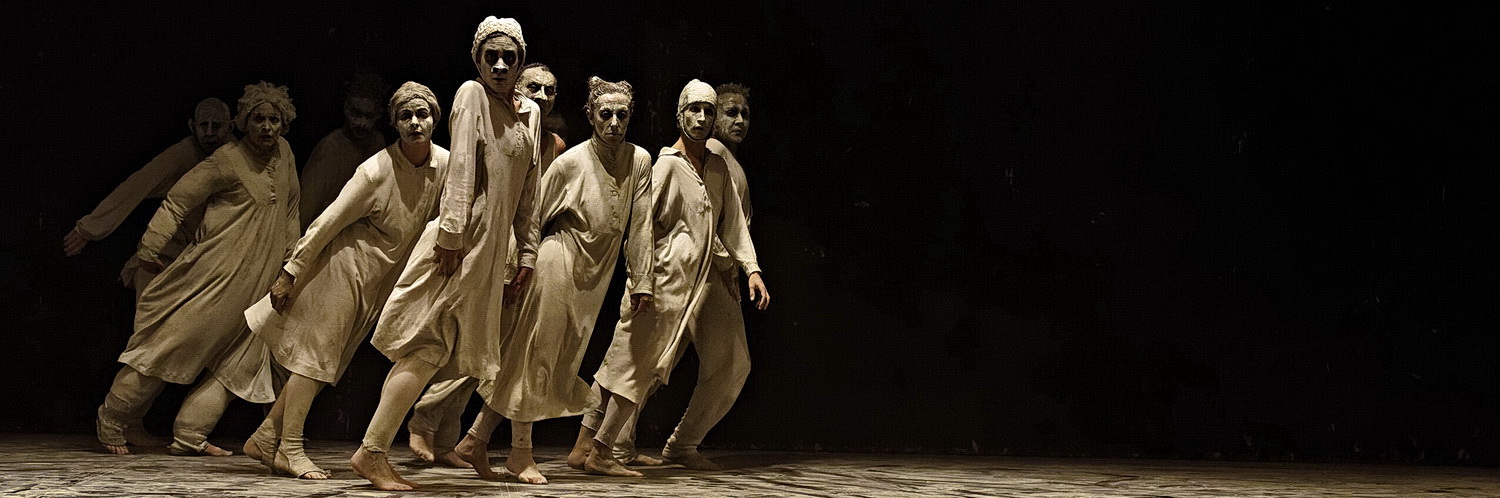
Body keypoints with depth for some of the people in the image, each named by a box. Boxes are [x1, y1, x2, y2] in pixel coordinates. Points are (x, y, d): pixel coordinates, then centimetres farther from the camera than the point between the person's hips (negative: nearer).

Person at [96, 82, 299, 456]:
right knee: (171, 341, -6)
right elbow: (177, 201, -7)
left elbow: (290, 210, 23)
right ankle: (111, 419, 6)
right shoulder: (227, 161, -9)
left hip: (256, 283, 7)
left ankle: (190, 434, 4)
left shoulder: (284, 154, 9)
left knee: (239, 361, 1)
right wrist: (150, 248, -13)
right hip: (215, 274, -7)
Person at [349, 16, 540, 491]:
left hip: (491, 247, 8)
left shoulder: (530, 113, 17)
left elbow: (527, 191, 20)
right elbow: (461, 166, -14)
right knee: (429, 346, -12)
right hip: (461, 239, -8)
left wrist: (527, 251, 18)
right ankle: (371, 451, -12)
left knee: (456, 353, 5)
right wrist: (451, 232, -22)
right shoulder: (472, 95, -4)